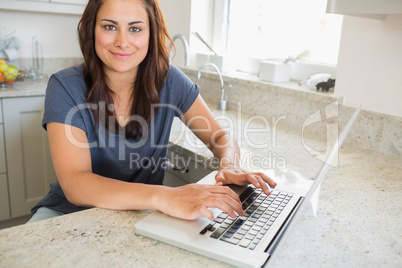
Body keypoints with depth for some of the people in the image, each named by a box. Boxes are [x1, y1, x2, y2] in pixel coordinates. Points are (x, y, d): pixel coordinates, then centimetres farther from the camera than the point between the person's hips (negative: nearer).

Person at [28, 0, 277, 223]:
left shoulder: (169, 81, -8)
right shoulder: (66, 87, -16)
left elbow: (221, 137, -2)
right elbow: (74, 184, -26)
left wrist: (229, 166, -27)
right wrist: (162, 197, -42)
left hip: (141, 213, 4)